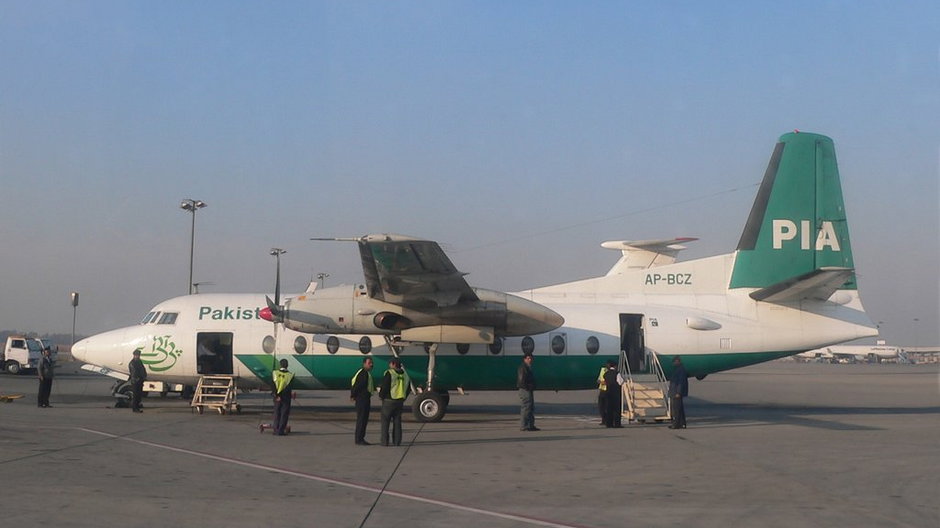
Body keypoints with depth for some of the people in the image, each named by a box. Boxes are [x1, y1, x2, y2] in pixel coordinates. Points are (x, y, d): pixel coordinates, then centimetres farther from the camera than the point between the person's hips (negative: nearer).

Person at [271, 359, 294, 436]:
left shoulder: (275, 373, -2)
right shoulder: (290, 375, -6)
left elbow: (273, 385, -8)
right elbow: (288, 387, -13)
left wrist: (276, 394, -11)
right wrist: (281, 395, -13)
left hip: (276, 397, 2)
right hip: (286, 398, -2)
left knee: (277, 414, 11)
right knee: (284, 414, 3)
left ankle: (276, 430, 8)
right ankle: (281, 430, -1)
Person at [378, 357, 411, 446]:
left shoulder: (389, 374, -13)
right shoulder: (405, 375, 7)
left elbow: (384, 387, -15)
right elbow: (408, 388, 14)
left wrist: (381, 395, 3)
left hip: (388, 400, -5)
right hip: (400, 402, 6)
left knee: (385, 421, 2)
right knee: (397, 421, 11)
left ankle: (384, 441, -1)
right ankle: (397, 441, 8)